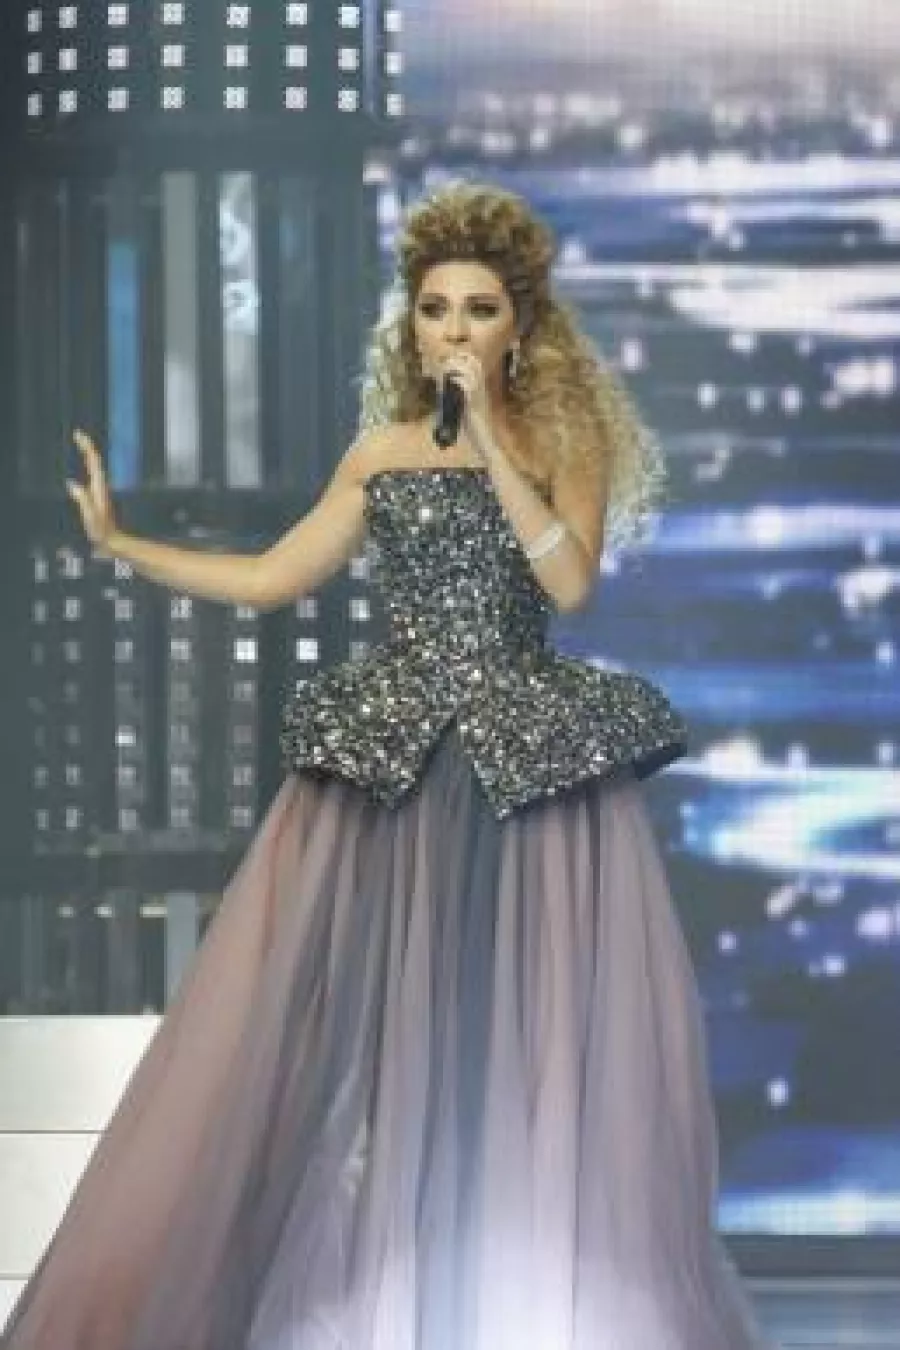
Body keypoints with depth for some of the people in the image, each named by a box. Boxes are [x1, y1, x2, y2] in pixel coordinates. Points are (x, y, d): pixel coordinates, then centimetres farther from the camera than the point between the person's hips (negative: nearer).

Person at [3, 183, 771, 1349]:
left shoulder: (563, 443, 2)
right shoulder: (382, 451, 9)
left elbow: (570, 581, -14)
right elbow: (270, 579, 12)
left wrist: (491, 438, -14)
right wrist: (118, 543, 9)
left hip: (533, 763, -2)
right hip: (395, 761, 2)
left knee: (534, 1032, -3)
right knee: (365, 1028, 1)